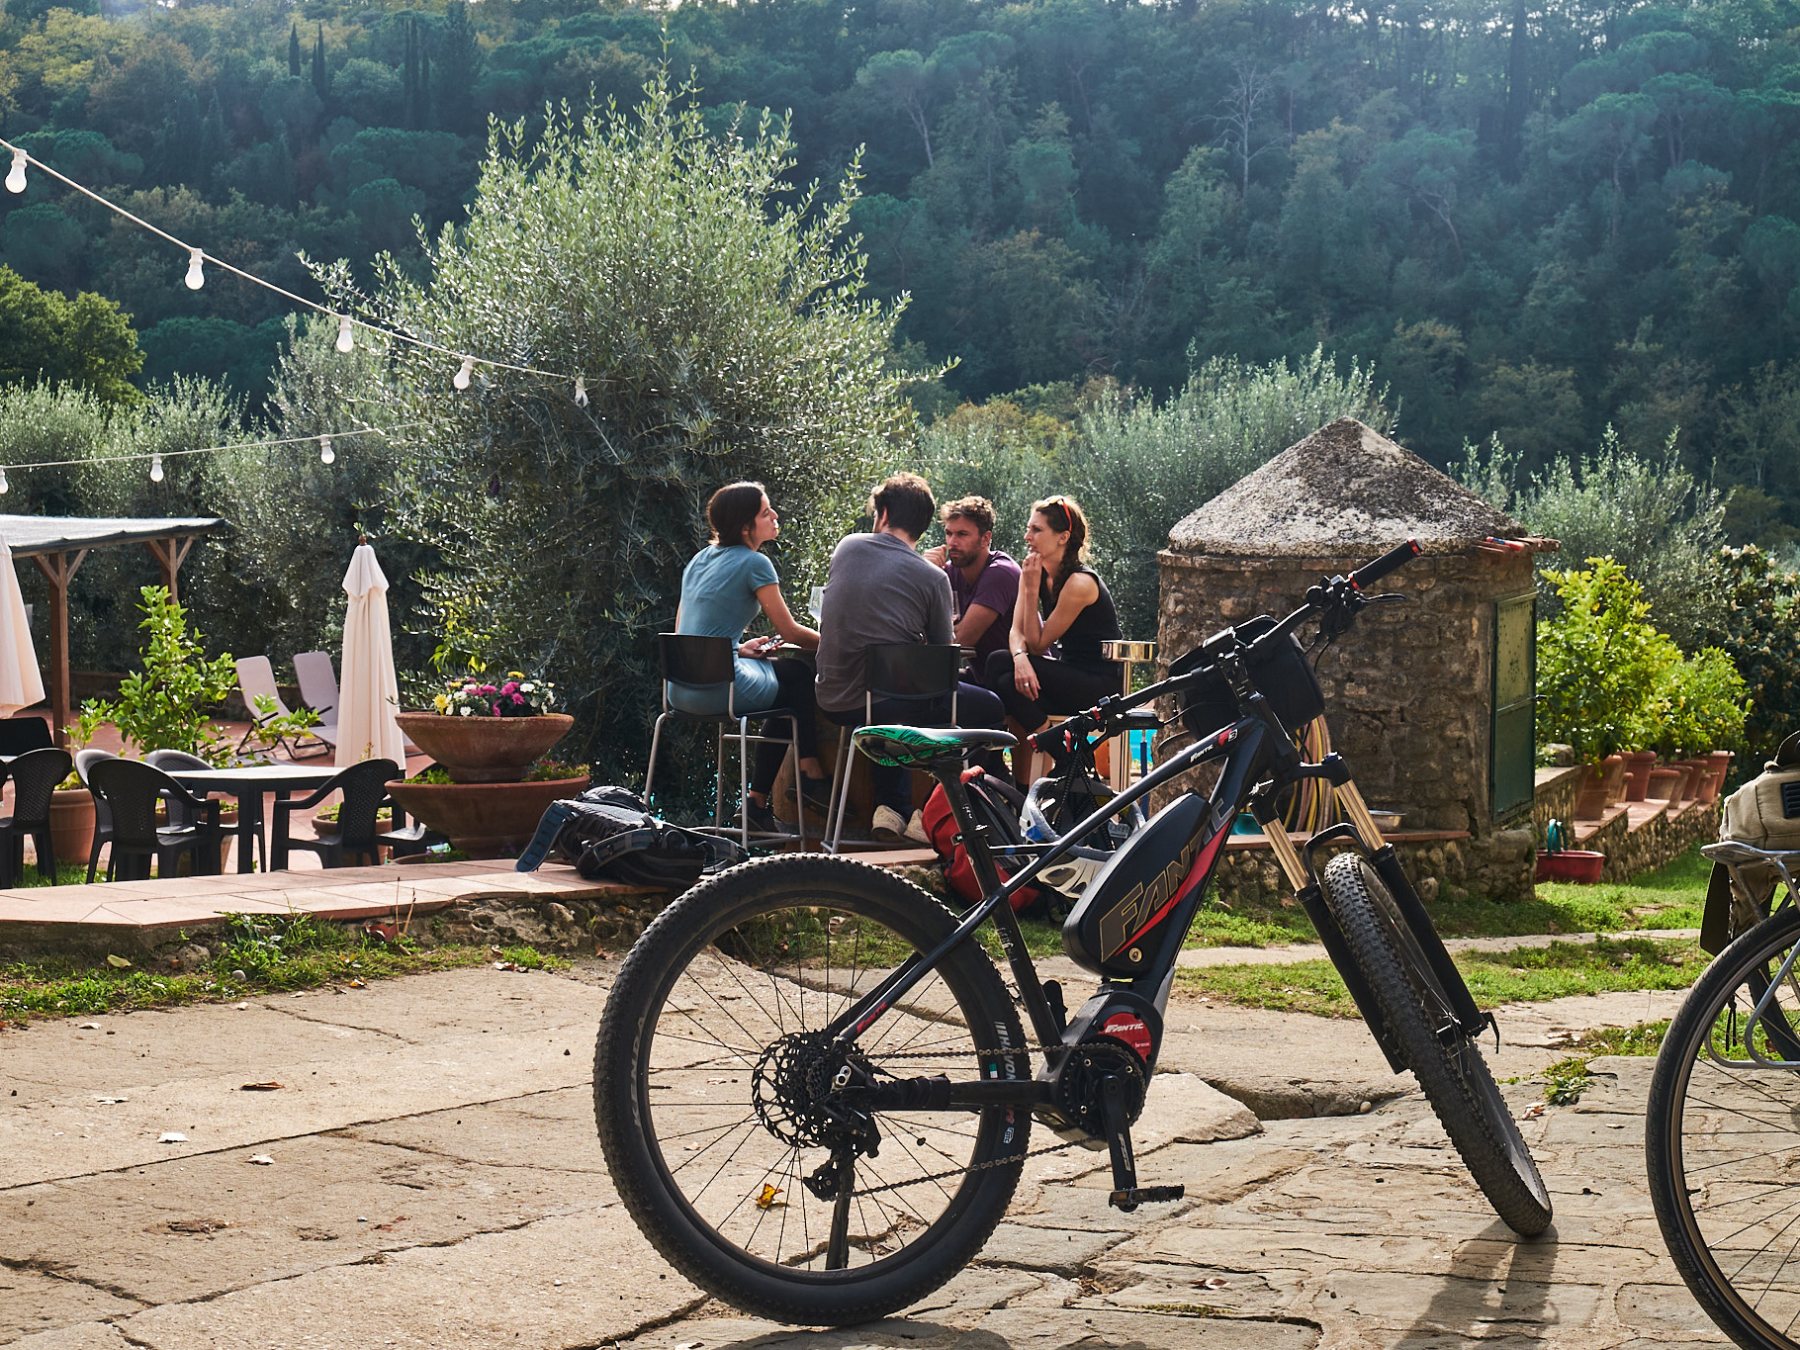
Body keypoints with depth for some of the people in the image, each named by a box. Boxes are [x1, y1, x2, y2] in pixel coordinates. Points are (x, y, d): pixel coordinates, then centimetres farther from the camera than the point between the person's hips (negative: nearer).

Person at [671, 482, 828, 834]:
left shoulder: (701, 559, 15)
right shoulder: (754, 563, -9)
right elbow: (790, 632, -3)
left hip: (681, 690, 8)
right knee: (801, 675, 16)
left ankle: (758, 802, 26)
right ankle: (811, 775, 26)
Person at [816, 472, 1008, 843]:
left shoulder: (847, 547, 6)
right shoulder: (933, 577, -5)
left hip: (832, 700, 5)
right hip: (889, 704, -5)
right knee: (991, 709, 15)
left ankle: (892, 807, 22)